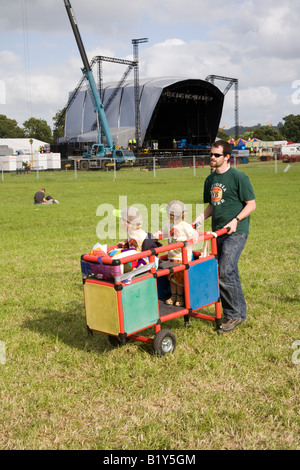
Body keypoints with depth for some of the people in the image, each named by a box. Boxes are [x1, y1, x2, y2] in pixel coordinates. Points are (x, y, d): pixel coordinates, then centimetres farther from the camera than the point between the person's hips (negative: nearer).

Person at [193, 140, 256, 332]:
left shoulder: (239, 177, -8)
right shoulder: (210, 179, 13)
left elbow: (251, 204, -7)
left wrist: (235, 220, -20)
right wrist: (199, 219, 5)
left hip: (236, 232, -7)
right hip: (218, 232, 7)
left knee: (225, 272, -14)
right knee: (230, 273, 11)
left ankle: (234, 314, 1)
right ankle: (240, 312, 23)